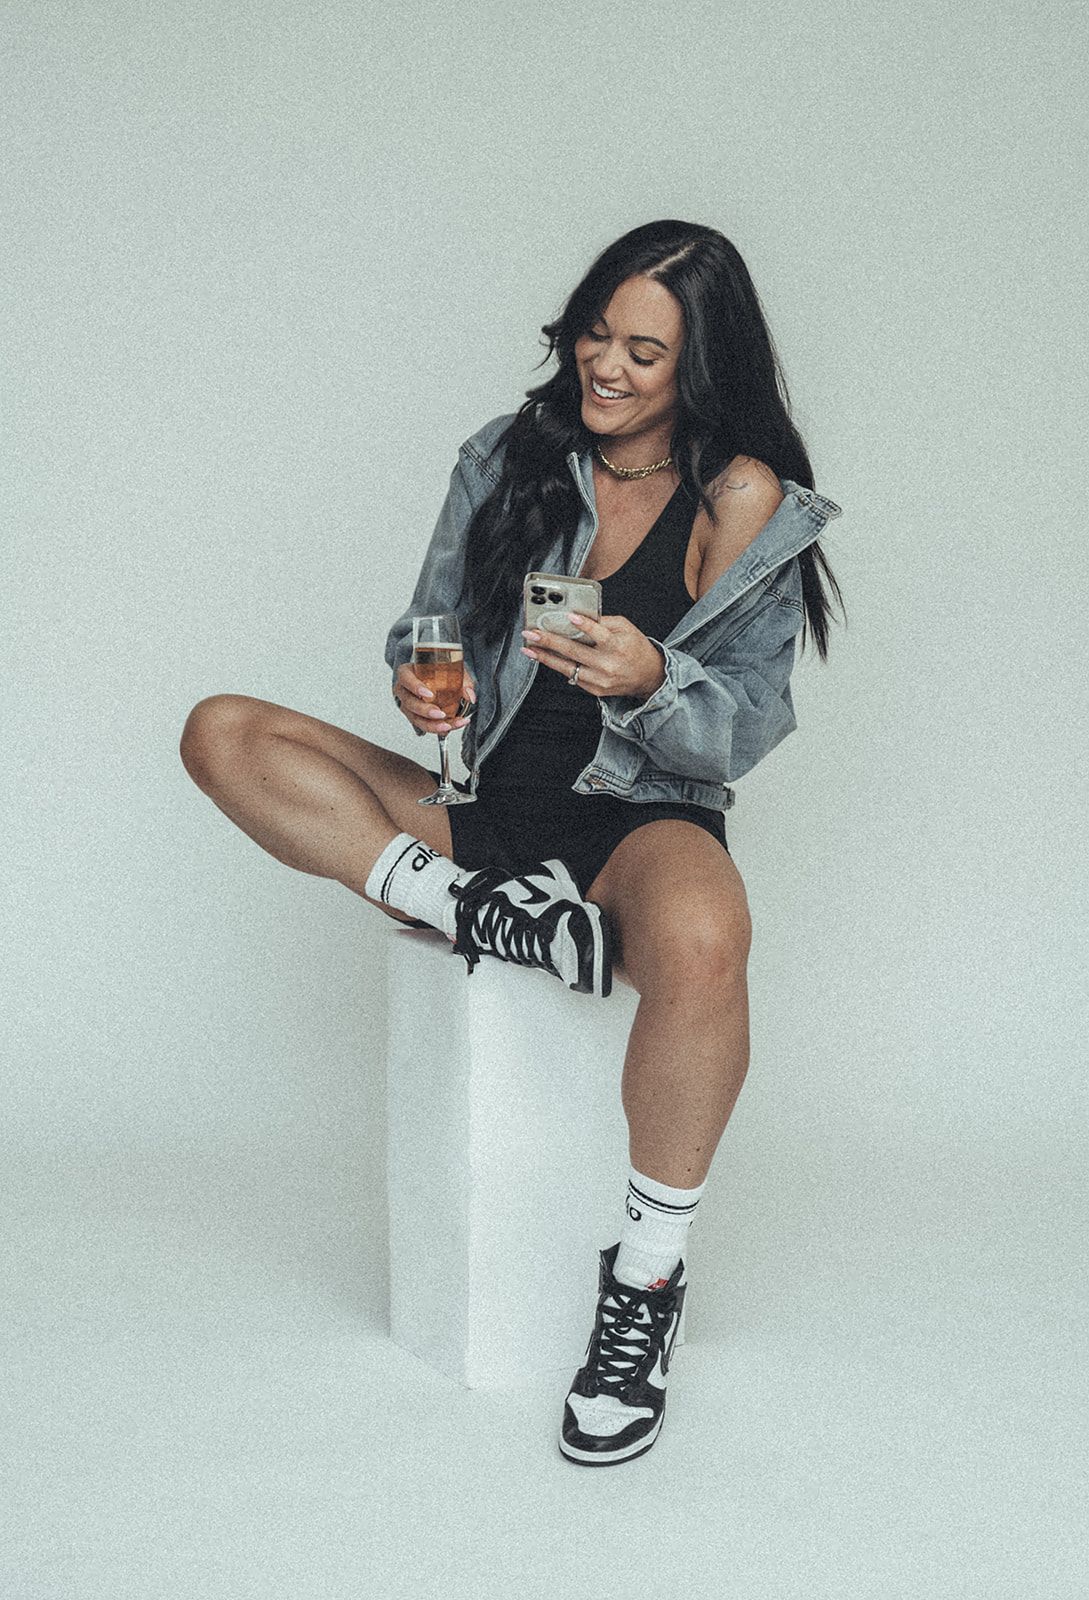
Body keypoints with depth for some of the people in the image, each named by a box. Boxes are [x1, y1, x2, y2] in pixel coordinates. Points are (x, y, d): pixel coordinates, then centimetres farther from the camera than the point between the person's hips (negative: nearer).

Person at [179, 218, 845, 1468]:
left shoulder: (744, 503, -4)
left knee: (702, 941, -41)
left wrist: (648, 680, -28)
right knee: (224, 734, -12)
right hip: (483, 801, 5)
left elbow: (744, 728, -6)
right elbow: (428, 630, 11)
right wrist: (419, 680, -13)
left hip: (640, 821, -4)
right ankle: (477, 909, -25)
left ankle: (644, 1282, -22)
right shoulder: (510, 457, 7)